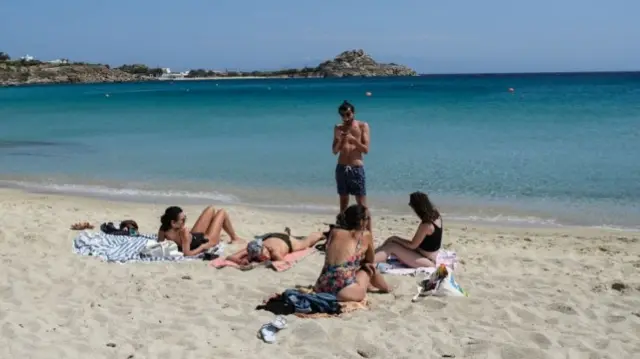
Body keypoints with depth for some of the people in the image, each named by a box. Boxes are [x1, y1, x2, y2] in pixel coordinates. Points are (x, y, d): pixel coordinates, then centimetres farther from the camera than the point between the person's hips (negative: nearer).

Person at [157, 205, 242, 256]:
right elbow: (187, 253, -45)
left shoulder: (163, 229, -26)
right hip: (207, 241, -7)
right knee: (222, 212, 11)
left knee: (211, 209, 23)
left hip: (194, 235, 7)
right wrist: (203, 246, -31)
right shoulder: (184, 233, -46)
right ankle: (234, 238, 36)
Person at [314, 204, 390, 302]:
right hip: (344, 291, -4)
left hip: (322, 287, 4)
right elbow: (370, 261, 25)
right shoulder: (366, 235, 8)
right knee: (369, 269, 26)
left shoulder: (334, 232, 15)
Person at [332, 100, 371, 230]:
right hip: (341, 168, 3)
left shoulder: (363, 126, 2)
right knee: (343, 202, 9)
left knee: (362, 205, -5)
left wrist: (353, 140, -18)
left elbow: (366, 149, -4)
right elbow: (334, 151, 8)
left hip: (357, 168, -3)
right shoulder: (338, 128, 10)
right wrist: (339, 140, -11)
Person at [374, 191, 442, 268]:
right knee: (391, 240, 3)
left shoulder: (426, 225, -27)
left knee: (391, 246, -17)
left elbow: (412, 245, -17)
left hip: (427, 261, -10)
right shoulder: (436, 216, -1)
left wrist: (396, 239, -4)